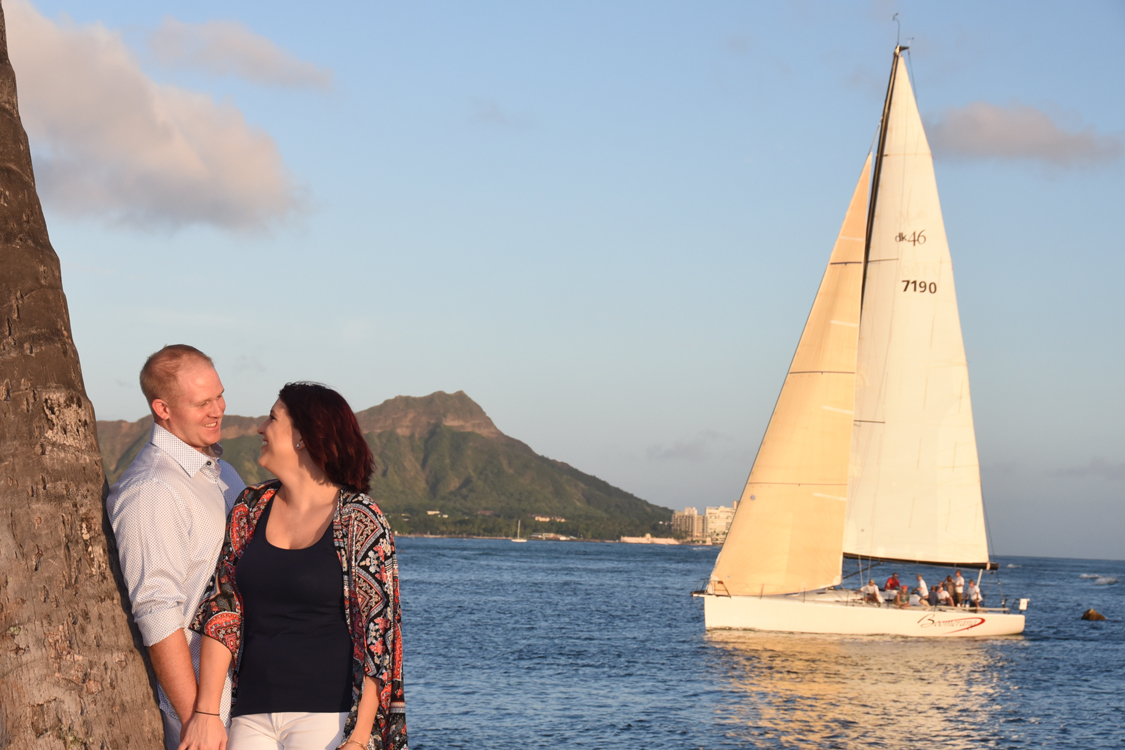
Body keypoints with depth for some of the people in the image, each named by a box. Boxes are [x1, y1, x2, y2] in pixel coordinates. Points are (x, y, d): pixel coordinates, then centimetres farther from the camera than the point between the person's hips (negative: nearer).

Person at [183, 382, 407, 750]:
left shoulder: (361, 522, -5)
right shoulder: (251, 508, 10)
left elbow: (377, 634, -8)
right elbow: (222, 611, 6)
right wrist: (206, 711, -3)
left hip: (328, 717, -4)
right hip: (252, 716, 5)